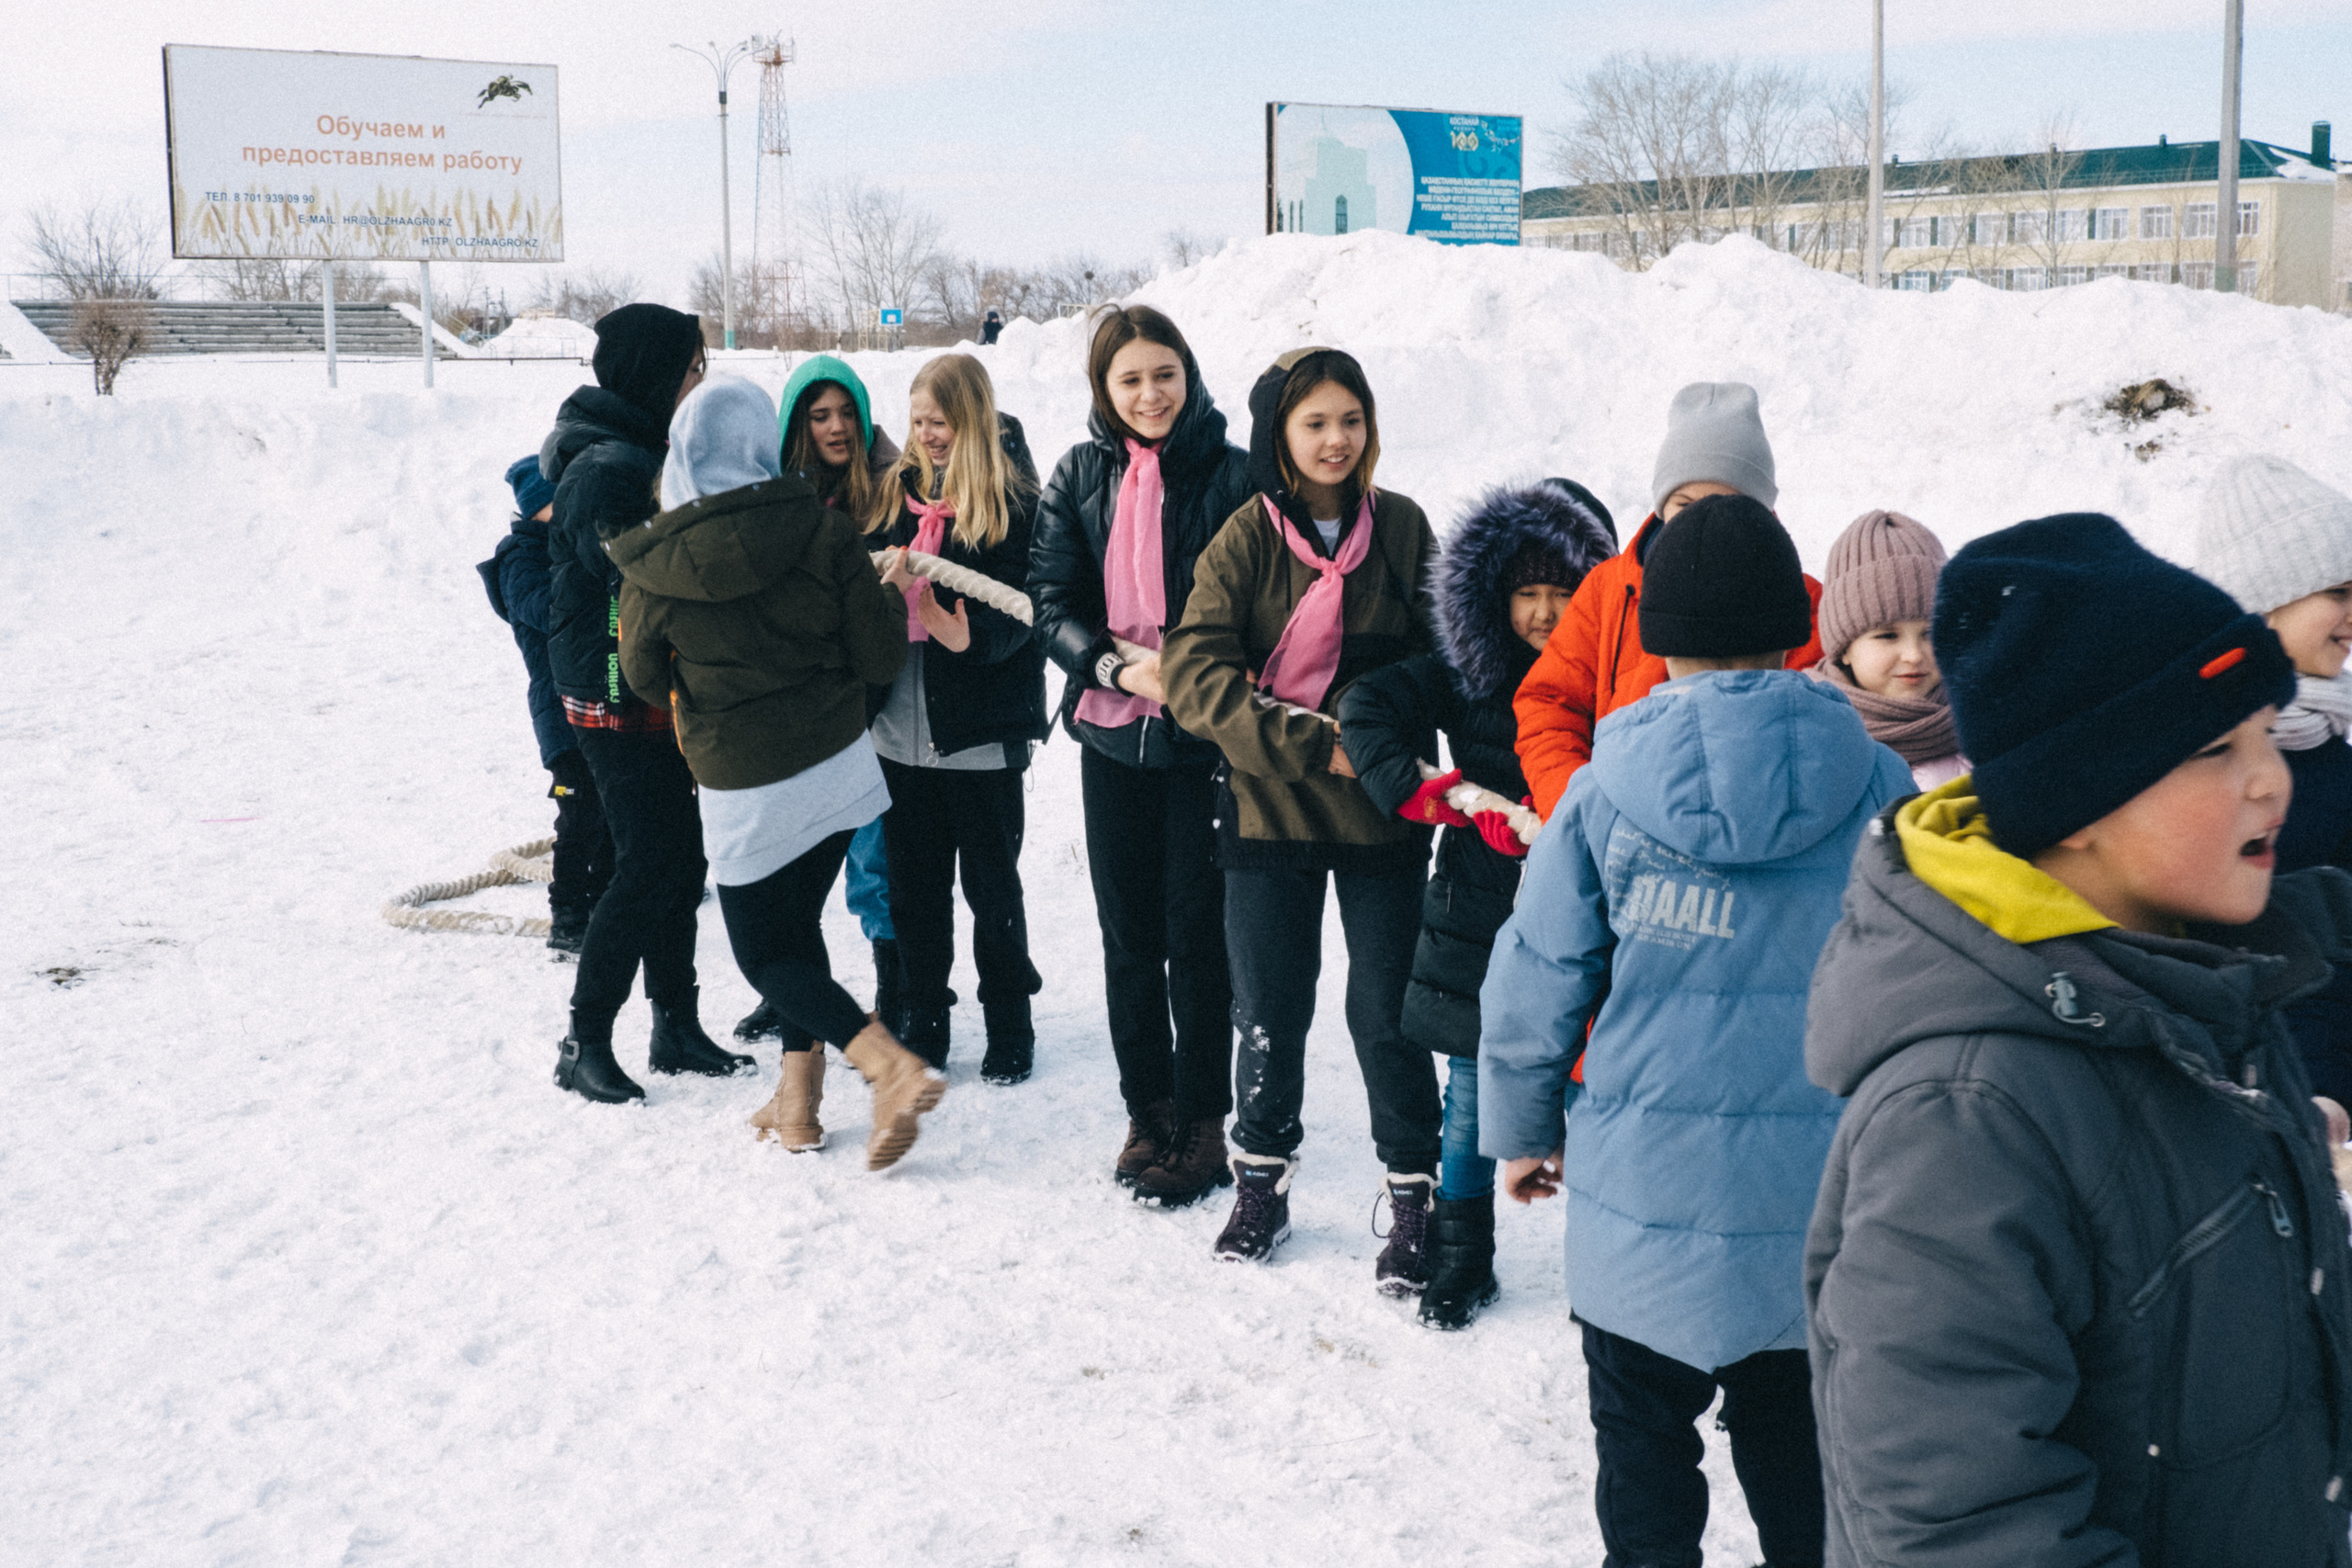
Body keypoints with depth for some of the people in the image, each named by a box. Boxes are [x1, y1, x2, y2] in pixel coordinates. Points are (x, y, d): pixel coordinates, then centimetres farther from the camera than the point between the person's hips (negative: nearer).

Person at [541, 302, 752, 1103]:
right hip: (619, 698, -9)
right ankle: (584, 1043, 5)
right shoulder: (604, 470, -18)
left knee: (679, 860, 12)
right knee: (649, 868, -6)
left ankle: (677, 1027, 22)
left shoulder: (642, 455, 13)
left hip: (658, 695, 9)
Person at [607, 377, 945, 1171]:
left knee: (765, 955, 8)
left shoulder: (656, 562, -12)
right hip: (839, 762, 3)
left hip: (743, 785, -3)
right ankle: (797, 1100, 22)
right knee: (797, 925, 21)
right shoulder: (820, 530, -11)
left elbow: (645, 678, 3)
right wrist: (892, 597, 13)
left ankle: (891, 1065, -12)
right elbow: (881, 655, -6)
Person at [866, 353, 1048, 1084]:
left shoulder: (1013, 501, -7)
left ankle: (1009, 1030, 21)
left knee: (991, 886, 7)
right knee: (914, 886, 12)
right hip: (903, 726, 5)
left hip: (980, 731, -5)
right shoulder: (898, 488, 9)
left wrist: (973, 635, -31)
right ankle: (923, 1026, 25)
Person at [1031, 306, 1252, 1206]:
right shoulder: (1080, 475, 5)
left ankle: (1202, 1123, 13)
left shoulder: (1233, 475, -5)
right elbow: (1052, 600, 3)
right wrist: (1118, 667, -13)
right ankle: (1148, 1112, 25)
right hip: (1112, 734, 4)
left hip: (1205, 737, -4)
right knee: (1128, 934, 11)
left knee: (1197, 935, 0)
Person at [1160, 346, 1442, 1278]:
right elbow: (1192, 675, -13)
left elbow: (1435, 658, 8)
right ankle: (1261, 1181, 29)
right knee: (1270, 1010, 9)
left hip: (1379, 807, 1)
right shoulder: (1245, 539, -4)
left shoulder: (1401, 528, 2)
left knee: (1387, 1011, 3)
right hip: (1269, 807, 0)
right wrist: (1308, 740, -21)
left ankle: (1413, 1199, 18)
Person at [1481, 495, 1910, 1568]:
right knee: (1789, 1429, 19)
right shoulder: (1876, 787, -5)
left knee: (1644, 1438, 14)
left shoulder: (1603, 793, -8)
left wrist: (1520, 1131, 12)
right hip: (1816, 1192, 2)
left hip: (1645, 1190, -2)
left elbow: (1536, 984, -3)